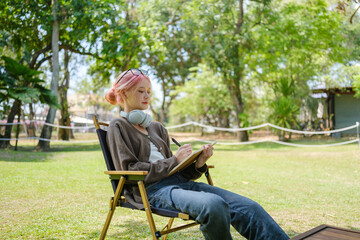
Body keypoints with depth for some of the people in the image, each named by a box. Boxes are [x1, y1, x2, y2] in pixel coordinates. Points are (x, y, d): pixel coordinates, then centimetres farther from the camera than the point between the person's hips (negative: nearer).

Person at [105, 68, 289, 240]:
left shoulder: (156, 128, 25)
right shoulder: (118, 127, 6)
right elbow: (130, 170, -6)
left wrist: (198, 164, -1)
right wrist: (174, 161, -9)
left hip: (179, 182, 7)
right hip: (152, 189, -6)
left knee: (247, 206, -15)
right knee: (214, 204, -37)